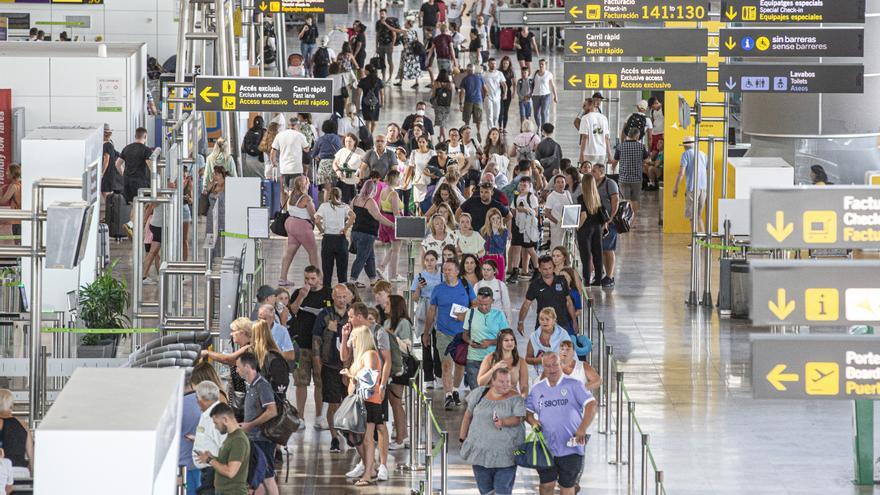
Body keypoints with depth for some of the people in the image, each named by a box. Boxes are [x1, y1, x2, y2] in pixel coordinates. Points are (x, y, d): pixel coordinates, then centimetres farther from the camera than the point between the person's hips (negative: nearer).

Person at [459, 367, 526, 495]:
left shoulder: (515, 398, -3)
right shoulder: (479, 393, 4)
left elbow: (517, 419, -14)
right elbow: (468, 415, 12)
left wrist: (503, 422, -34)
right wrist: (462, 438, 14)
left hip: (505, 454, -3)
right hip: (480, 451, 3)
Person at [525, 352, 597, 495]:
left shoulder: (573, 385, -2)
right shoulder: (537, 389, 10)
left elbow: (591, 405, -10)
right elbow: (527, 411, 17)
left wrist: (582, 428, -22)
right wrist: (533, 421, -7)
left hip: (570, 447, -2)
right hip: (546, 447, 2)